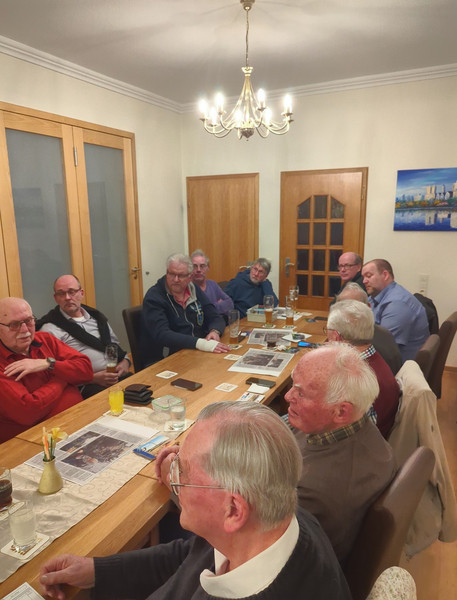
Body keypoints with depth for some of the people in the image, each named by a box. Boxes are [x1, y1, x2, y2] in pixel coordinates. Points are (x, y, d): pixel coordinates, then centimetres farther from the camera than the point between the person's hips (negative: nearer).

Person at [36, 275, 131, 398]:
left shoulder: (96, 317, 20)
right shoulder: (50, 329, 1)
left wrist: (125, 361, 5)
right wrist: (94, 378, -15)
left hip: (120, 376, 6)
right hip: (87, 386, -6)